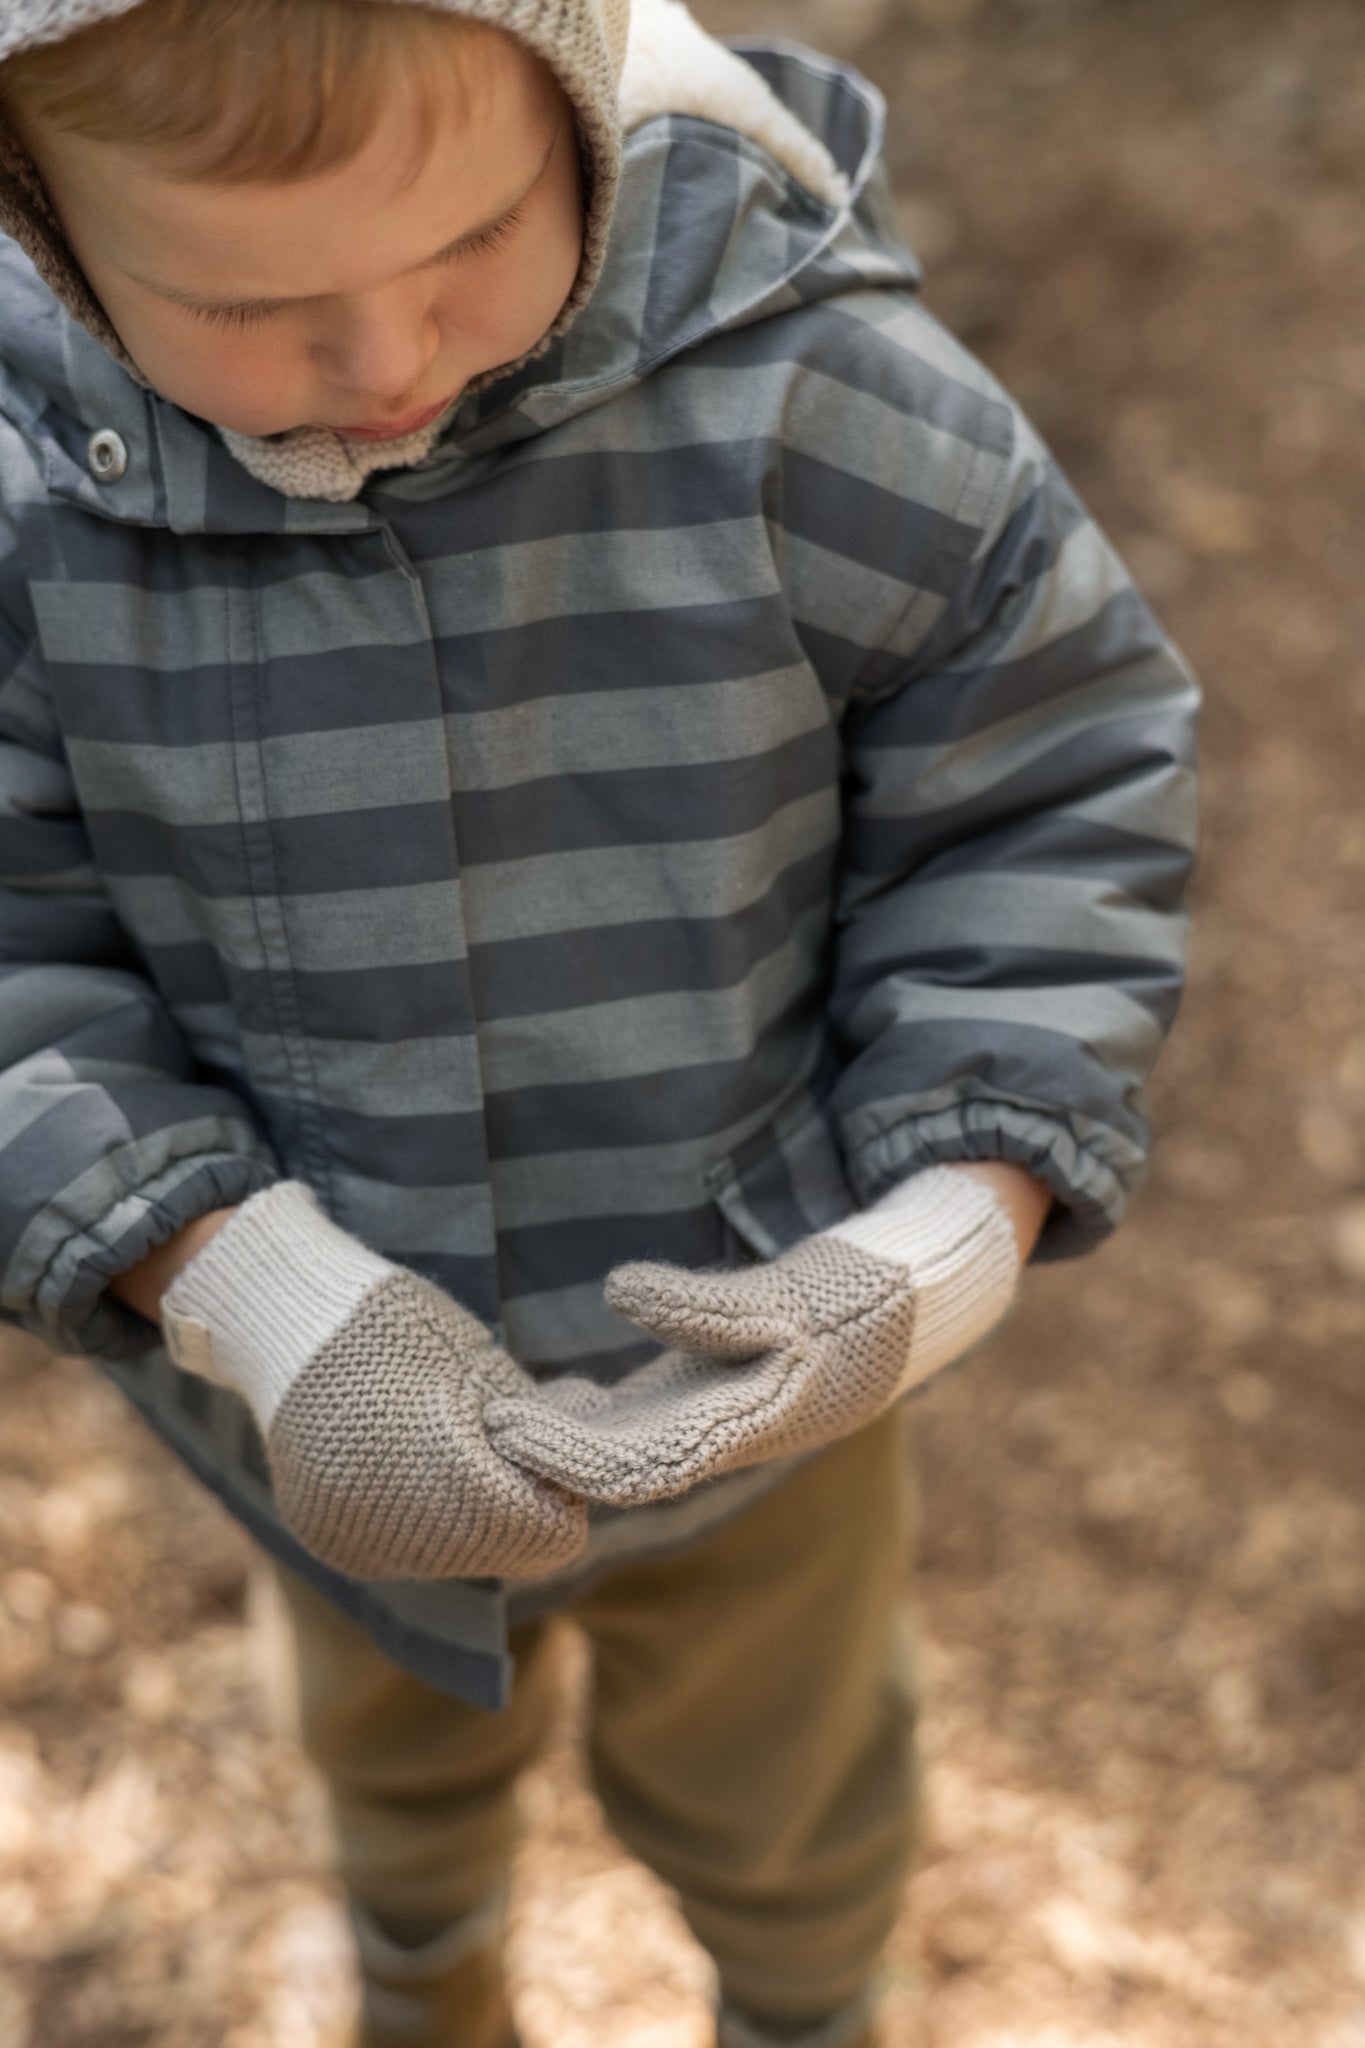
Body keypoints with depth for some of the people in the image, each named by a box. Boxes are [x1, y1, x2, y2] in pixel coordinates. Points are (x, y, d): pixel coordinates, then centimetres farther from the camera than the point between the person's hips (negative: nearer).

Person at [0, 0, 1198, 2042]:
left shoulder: (812, 400, -27)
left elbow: (1050, 815, -14)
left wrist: (935, 1258, -28)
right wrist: (256, 1302, -33)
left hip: (748, 1351, -1)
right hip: (336, 1373, 2)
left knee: (768, 1779, 30)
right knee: (402, 1724, 35)